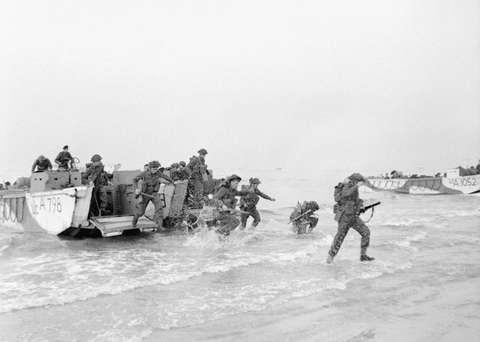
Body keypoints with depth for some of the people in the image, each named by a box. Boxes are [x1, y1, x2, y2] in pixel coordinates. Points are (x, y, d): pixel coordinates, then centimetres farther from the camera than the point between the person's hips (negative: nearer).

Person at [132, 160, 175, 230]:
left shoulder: (157, 172, -11)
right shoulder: (144, 173, -19)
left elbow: (165, 176, 8)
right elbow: (134, 179, -5)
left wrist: (172, 182, 23)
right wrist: (136, 189, -21)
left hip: (154, 193, 2)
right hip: (145, 194, -2)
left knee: (159, 207, -22)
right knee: (141, 212, 8)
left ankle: (159, 225, -21)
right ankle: (135, 218, 44)